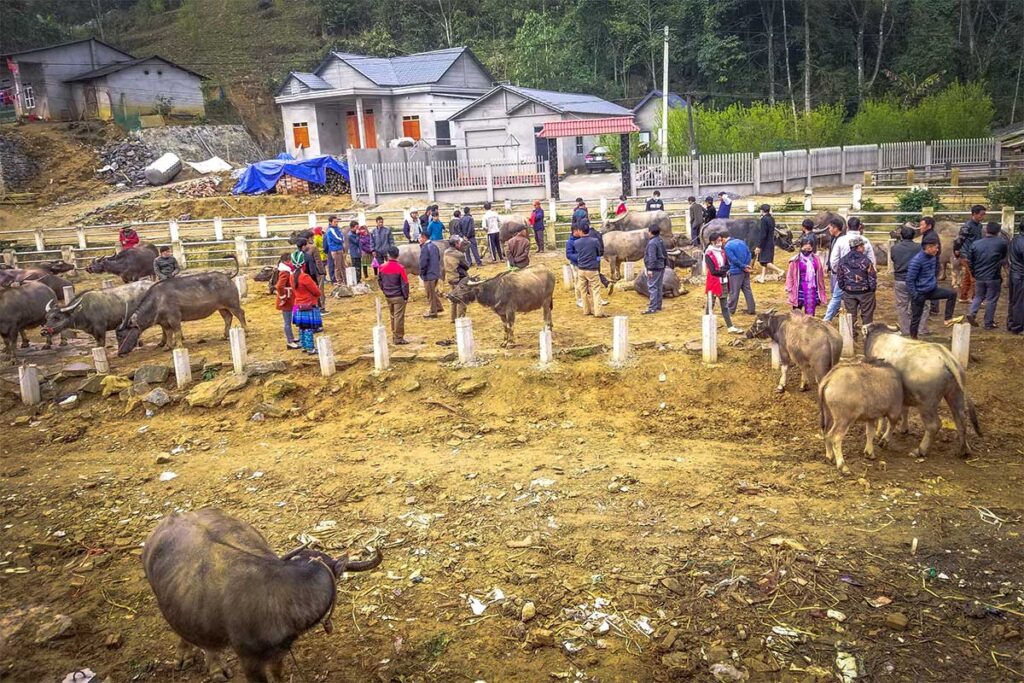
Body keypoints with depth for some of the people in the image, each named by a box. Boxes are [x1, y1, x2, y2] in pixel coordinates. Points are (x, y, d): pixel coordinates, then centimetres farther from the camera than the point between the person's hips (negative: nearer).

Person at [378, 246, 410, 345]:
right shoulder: (400, 268, -16)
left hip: (387, 296, 5)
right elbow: (405, 284, -14)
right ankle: (398, 338, 2)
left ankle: (394, 336, 24)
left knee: (392, 316, 17)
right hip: (398, 297, -5)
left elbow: (380, 281, 10)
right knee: (399, 317, 0)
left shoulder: (382, 267, -1)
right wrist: (406, 296, -4)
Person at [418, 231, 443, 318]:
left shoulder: (425, 248, -19)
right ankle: (439, 307, 26)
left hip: (428, 274, -9)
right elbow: (438, 258, 17)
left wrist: (421, 273, -8)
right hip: (436, 273, 9)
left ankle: (433, 312, 10)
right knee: (433, 292, 23)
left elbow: (423, 262, -21)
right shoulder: (434, 246, 9)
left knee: (430, 294, 2)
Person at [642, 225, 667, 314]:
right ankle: (658, 306, 27)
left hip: (654, 269, -10)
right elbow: (665, 254, 19)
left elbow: (652, 257, -23)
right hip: (661, 267, 10)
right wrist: (666, 263, 25)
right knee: (658, 287, 17)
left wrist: (650, 269, -22)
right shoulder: (660, 241, 12)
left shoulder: (652, 243, -18)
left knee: (652, 287, -9)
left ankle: (652, 308, -12)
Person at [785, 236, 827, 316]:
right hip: (800, 289, -2)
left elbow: (820, 276, 9)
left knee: (810, 315, 1)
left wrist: (822, 291, 12)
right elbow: (790, 276, -4)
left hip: (812, 290, 2)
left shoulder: (816, 259, 3)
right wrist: (789, 291, -6)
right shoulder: (796, 260, -7)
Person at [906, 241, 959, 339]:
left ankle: (948, 319, 2)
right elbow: (910, 280, -21)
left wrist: (935, 282, 18)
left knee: (952, 294, -6)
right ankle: (913, 339, 19)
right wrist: (915, 296, -21)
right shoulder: (917, 260, -22)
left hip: (932, 290, 7)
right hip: (920, 293, -7)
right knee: (916, 318, 4)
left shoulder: (933, 257, 2)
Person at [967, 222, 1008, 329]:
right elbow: (1004, 257, 5)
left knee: (978, 296, 19)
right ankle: (988, 323, 10)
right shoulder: (1001, 243, -10)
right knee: (991, 300, 5)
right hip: (994, 277, -3)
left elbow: (969, 260, 4)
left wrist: (974, 273, 16)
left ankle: (972, 313, -4)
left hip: (979, 277, 3)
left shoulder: (976, 243, 0)